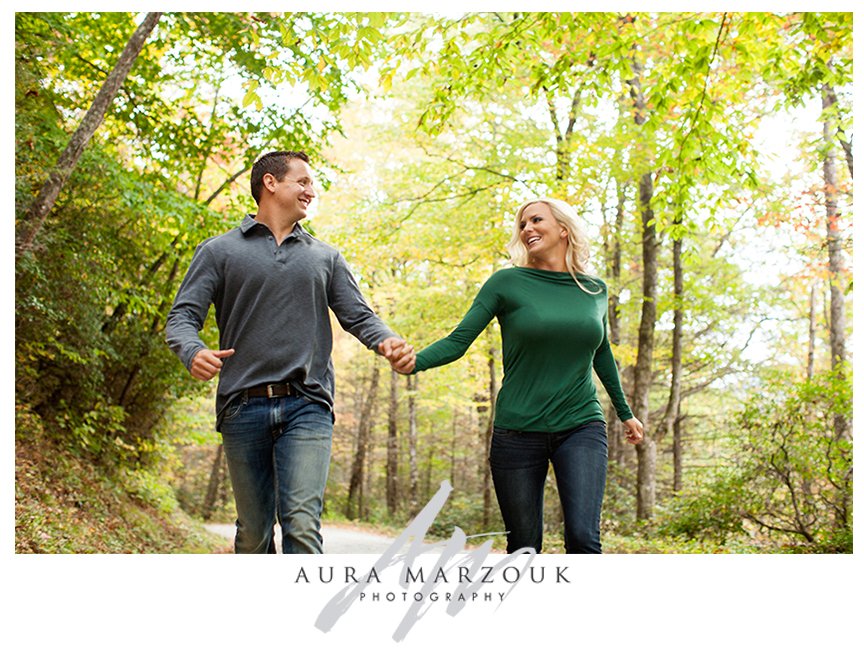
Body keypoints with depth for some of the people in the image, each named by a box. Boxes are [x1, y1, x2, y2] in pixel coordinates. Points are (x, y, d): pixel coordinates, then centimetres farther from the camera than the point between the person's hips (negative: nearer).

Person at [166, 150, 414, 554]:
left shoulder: (326, 258, 18)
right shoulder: (219, 252, 11)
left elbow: (358, 316, 11)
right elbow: (182, 317, 4)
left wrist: (387, 342, -12)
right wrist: (193, 353, -19)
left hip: (307, 407, 0)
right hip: (243, 408, 0)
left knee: (301, 523, -14)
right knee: (253, 532, 7)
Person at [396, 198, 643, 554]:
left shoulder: (595, 290, 8)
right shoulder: (507, 282, -1)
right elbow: (458, 340, -6)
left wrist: (625, 412, 31)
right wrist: (415, 361, -26)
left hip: (581, 428, 1)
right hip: (518, 431, -1)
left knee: (583, 537, -15)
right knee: (524, 547, 5)